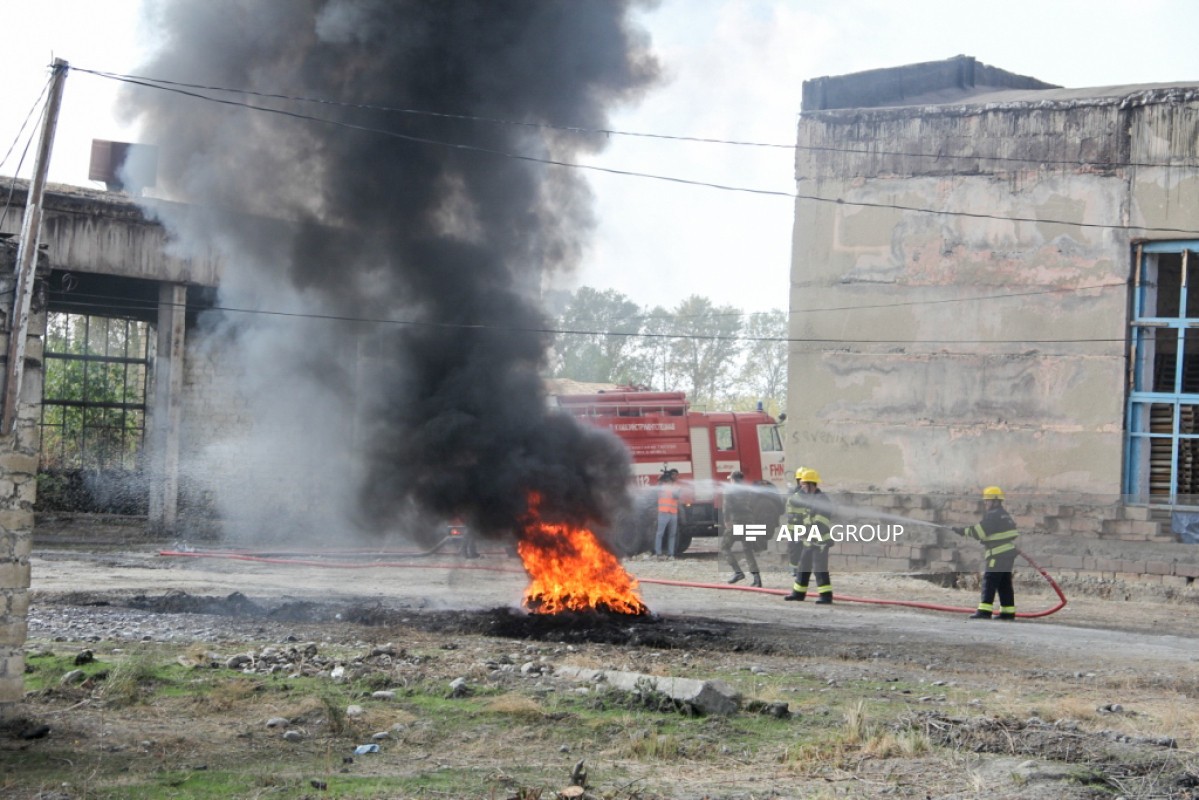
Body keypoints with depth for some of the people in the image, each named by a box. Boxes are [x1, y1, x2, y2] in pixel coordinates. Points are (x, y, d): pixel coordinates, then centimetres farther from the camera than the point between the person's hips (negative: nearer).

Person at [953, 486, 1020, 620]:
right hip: (1008, 552, 10)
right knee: (1004, 584, 12)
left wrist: (963, 531, -12)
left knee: (989, 581, -11)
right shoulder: (1004, 514, 18)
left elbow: (980, 531, -18)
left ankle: (985, 610, -17)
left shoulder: (994, 516, -13)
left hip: (998, 554, -10)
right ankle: (1008, 611, 12)